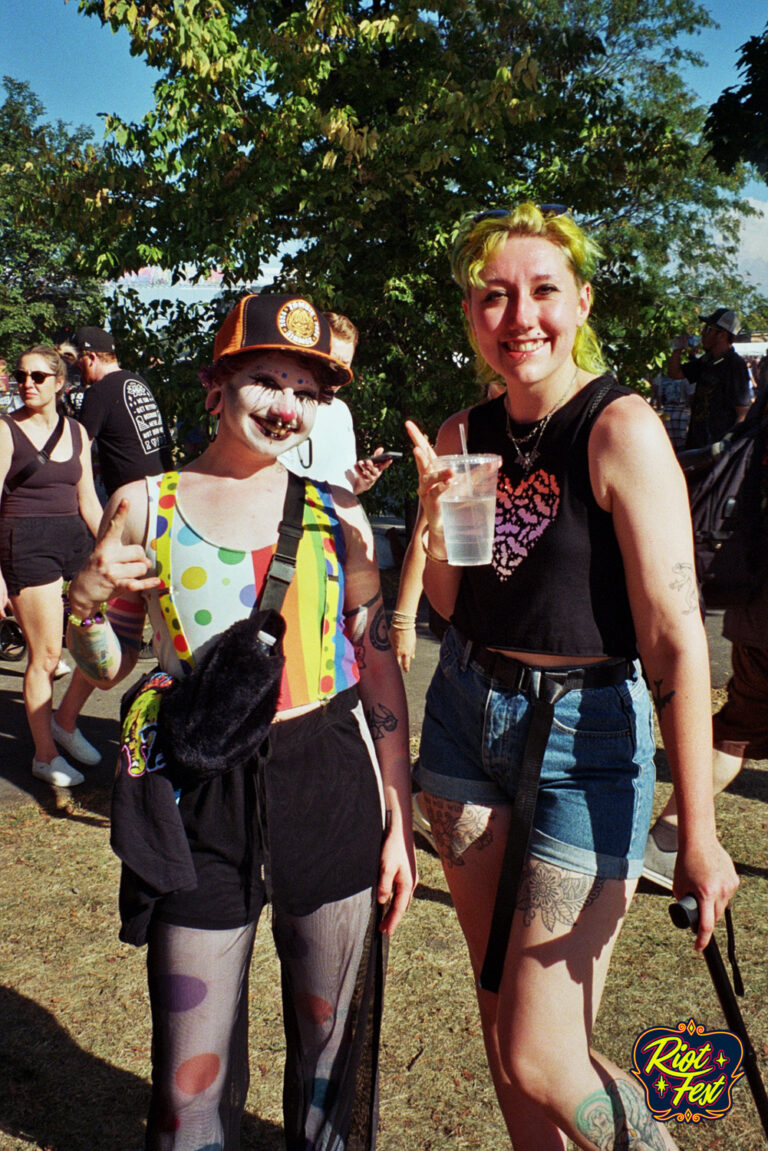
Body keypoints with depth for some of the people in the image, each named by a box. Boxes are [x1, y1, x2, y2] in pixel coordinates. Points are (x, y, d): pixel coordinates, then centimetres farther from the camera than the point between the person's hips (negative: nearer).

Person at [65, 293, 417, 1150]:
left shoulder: (337, 515, 1)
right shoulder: (143, 507, 0)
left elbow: (380, 665, 5)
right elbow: (108, 667, 9)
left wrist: (400, 819, 3)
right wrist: (85, 604, -12)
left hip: (331, 790, 1)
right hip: (201, 798, 0)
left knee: (333, 1044, 15)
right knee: (192, 1077, 9)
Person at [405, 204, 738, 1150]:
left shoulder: (621, 429, -14)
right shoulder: (464, 435, 4)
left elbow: (675, 639, -18)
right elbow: (449, 603, 10)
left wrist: (698, 836, -19)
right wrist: (434, 514, -10)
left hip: (585, 736, -5)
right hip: (467, 718, 6)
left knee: (538, 1062, -2)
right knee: (501, 1017, 16)